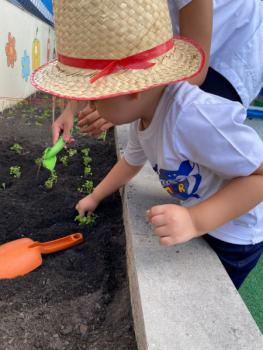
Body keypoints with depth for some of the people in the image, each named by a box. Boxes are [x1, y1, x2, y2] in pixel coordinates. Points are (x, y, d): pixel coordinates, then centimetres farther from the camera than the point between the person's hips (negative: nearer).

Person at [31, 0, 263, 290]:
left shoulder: (196, 117, -40)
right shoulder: (142, 115, -9)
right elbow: (131, 161, 10)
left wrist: (195, 221, -42)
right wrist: (95, 197, 18)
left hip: (235, 234, -7)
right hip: (197, 217, 7)